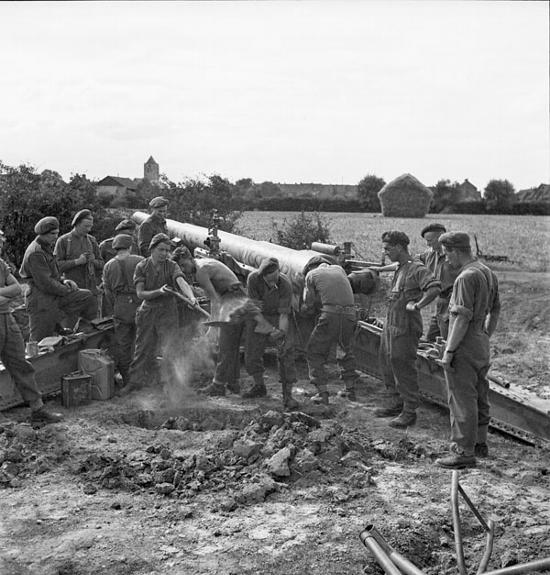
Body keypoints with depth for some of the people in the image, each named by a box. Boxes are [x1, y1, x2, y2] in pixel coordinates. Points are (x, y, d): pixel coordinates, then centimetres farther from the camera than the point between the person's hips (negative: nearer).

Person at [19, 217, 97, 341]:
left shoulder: (45, 248, 13)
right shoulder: (35, 253, -20)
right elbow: (45, 283, -23)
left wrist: (63, 281, 2)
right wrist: (66, 290, -10)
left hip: (53, 297, 10)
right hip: (41, 301, -9)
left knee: (87, 297, 6)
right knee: (41, 340, -2)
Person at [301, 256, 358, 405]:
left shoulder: (311, 274, 10)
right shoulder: (339, 269, 22)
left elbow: (309, 306, 8)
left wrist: (305, 307, 31)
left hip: (330, 315, -5)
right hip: (350, 314, 5)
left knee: (314, 353, 10)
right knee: (347, 351, 26)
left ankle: (322, 393, 1)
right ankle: (350, 390, 27)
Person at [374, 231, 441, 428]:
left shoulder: (417, 268, -15)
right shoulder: (399, 269, 14)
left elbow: (434, 288, -29)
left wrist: (417, 305, -24)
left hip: (405, 327, -10)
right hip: (390, 323, 10)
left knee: (403, 368, -5)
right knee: (387, 364, 16)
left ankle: (409, 412, 4)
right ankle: (394, 404, 29)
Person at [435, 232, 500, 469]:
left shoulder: (467, 277, -20)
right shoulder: (488, 273, 9)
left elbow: (464, 317, -23)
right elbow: (495, 311, 16)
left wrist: (449, 350, -18)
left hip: (464, 348, -9)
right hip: (481, 347, 9)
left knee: (462, 400, -1)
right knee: (479, 397, 18)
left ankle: (464, 452, 6)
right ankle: (480, 443, 31)